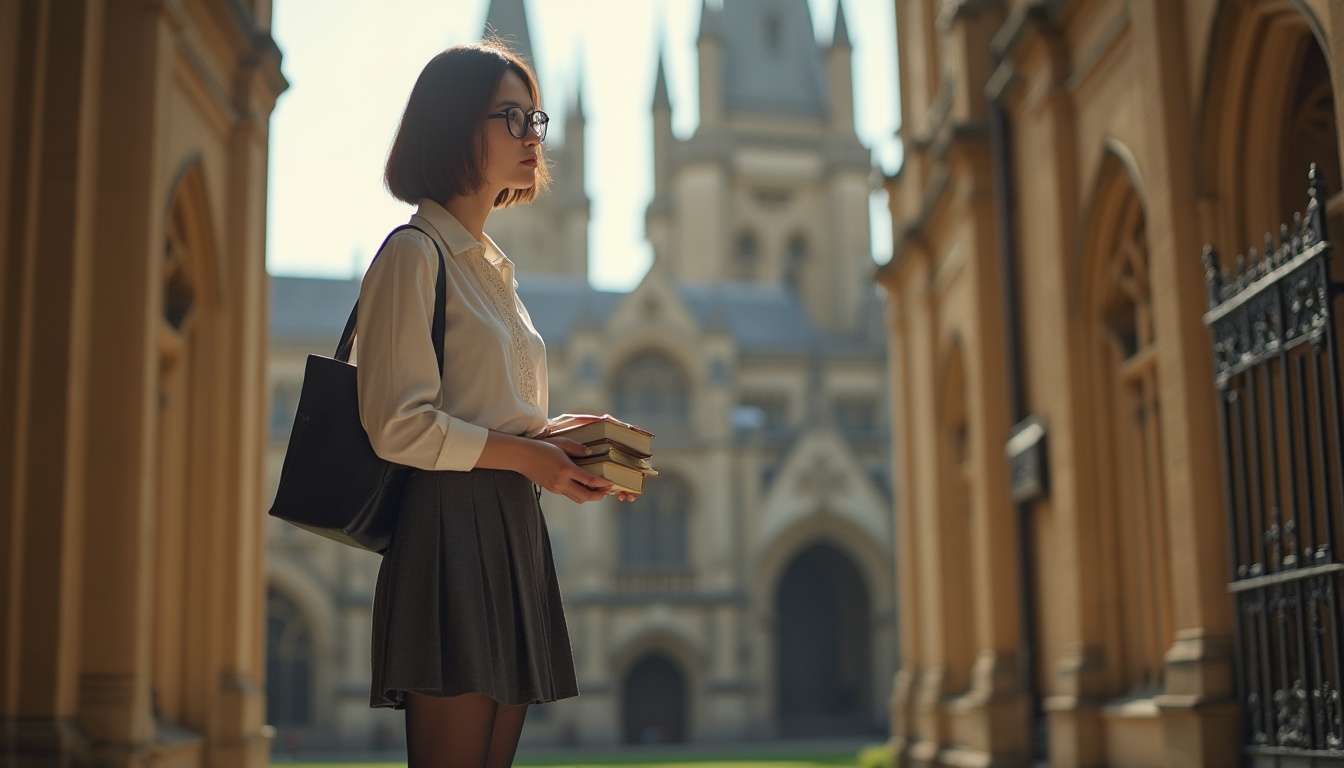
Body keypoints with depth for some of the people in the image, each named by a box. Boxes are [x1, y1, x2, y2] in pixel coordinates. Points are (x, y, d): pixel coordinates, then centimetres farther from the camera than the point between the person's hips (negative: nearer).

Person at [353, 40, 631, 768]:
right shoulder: (414, 253, -6)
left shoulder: (491, 267, 21)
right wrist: (524, 455, -14)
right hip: (449, 534, -9)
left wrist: (563, 450, 8)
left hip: (514, 532, 9)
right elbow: (397, 424, -14)